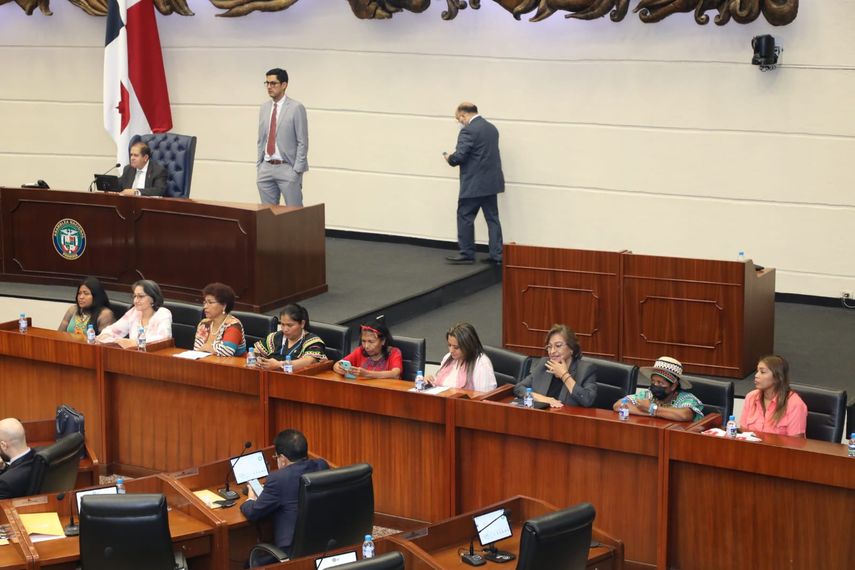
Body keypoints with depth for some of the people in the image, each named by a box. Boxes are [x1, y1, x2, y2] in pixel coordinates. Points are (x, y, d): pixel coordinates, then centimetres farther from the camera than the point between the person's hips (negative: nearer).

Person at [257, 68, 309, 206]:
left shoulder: (296, 108, -7)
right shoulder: (264, 108, 12)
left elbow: (302, 142, -8)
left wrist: (297, 170, -12)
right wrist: (258, 165, 12)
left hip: (287, 168, -6)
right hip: (266, 168, 6)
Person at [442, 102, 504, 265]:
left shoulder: (468, 130, -15)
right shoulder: (492, 128, 12)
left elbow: (459, 156, -20)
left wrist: (449, 158, 2)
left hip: (473, 184, -8)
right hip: (491, 182, 8)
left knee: (465, 217, 3)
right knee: (492, 218, 9)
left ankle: (467, 253, 6)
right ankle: (497, 254, 9)